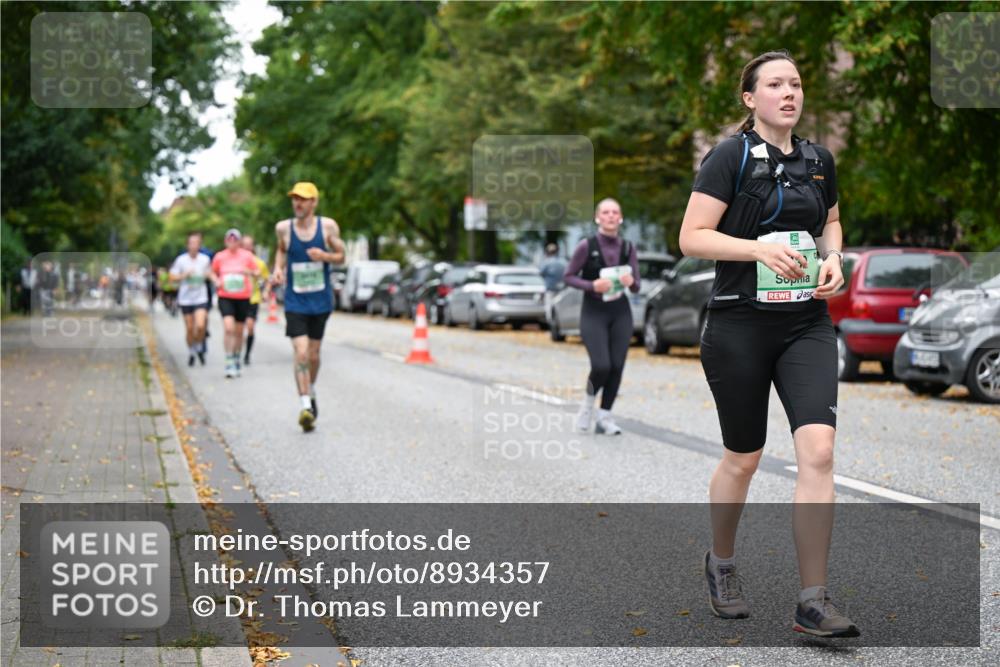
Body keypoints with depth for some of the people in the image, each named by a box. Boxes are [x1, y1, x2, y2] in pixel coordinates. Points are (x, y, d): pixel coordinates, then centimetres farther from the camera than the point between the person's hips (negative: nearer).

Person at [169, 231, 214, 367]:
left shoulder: (205, 259, 1)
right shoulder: (181, 260, -4)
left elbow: (210, 274, 16)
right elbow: (172, 277, -2)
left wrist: (208, 275, -6)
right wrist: (185, 275, -17)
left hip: (201, 298, 0)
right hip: (185, 298, 0)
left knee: (200, 326, -15)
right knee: (189, 328, 5)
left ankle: (199, 348, 12)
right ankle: (191, 353, 25)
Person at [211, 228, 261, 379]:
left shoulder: (247, 256, 2)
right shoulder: (219, 256, 4)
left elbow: (257, 273, 3)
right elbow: (213, 272, 17)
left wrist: (249, 272, -19)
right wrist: (216, 281, -4)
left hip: (243, 297, 1)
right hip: (225, 297, -1)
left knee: (239, 331, 9)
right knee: (228, 327, -19)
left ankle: (236, 360, 27)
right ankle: (229, 362, -15)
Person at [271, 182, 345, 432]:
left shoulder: (328, 226, -5)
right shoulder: (283, 228, -3)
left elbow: (341, 256, 3)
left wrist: (324, 256, -18)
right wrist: (278, 269, -1)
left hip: (321, 301, 1)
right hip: (295, 302, -1)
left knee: (313, 355, 12)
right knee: (301, 353, -15)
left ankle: (311, 391, 40)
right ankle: (305, 406, -15)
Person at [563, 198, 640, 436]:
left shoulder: (628, 248, 3)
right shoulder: (586, 246, -7)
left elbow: (636, 287, 5)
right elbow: (569, 276, -2)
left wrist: (630, 282, -18)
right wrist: (592, 285, -19)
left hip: (620, 312, 4)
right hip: (593, 312, -3)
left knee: (617, 367, -2)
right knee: (601, 366, -14)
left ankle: (604, 417, 11)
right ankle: (588, 401, 16)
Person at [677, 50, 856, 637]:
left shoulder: (818, 160, 9)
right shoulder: (731, 157, -6)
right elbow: (692, 237, -11)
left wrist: (832, 257, 5)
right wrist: (759, 247, -24)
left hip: (808, 325, 4)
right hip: (740, 325, -4)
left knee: (818, 451, -13)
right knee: (744, 458, 9)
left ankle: (813, 602, -7)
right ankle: (721, 564, 37)